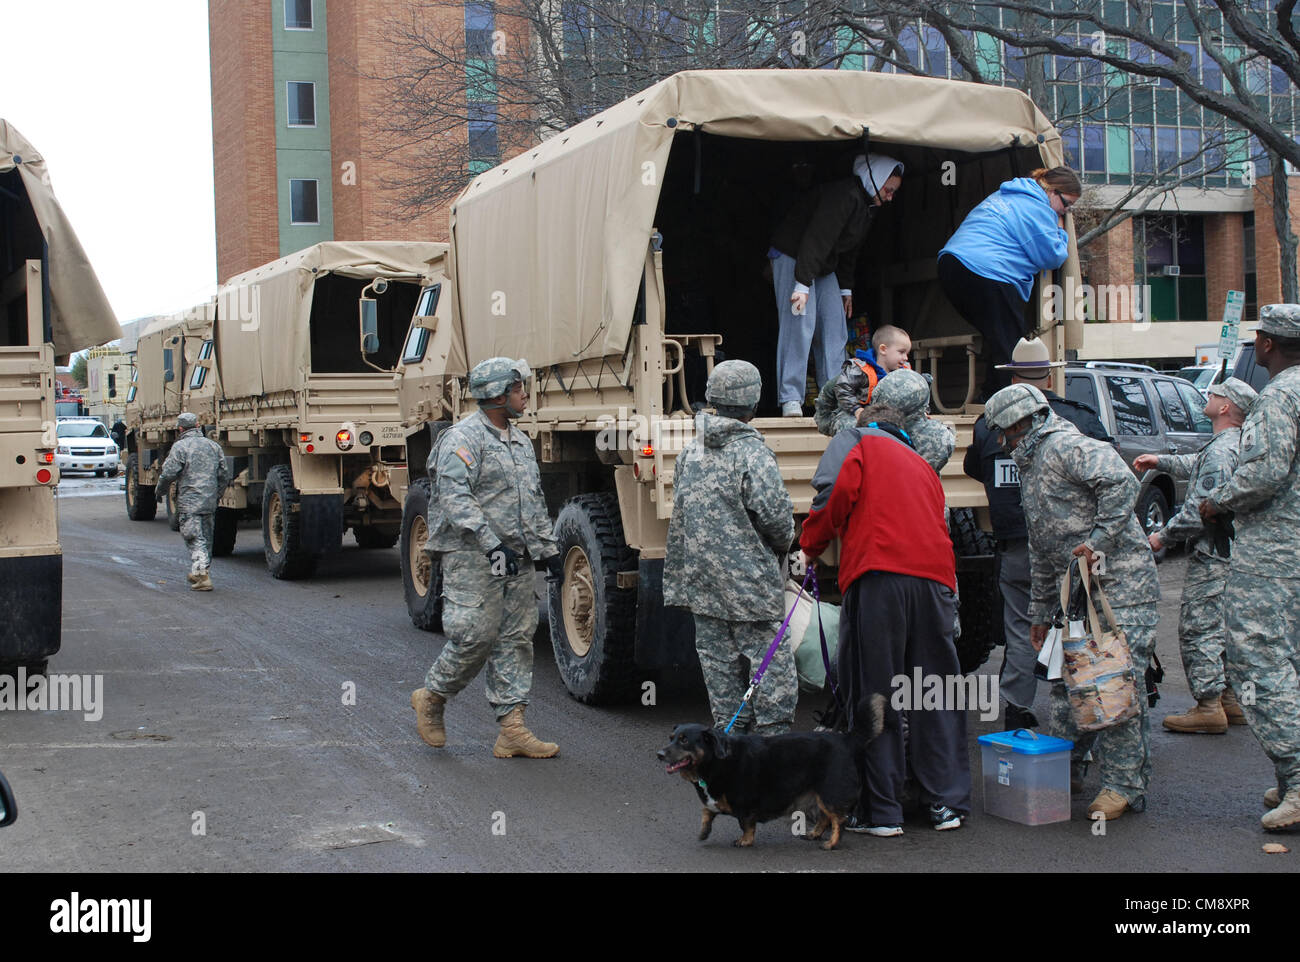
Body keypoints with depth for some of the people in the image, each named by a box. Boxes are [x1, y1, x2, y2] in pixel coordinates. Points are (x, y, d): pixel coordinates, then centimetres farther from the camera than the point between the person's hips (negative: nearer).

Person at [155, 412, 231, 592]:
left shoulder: (180, 447, -7)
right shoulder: (213, 446, 11)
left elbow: (168, 474, -11)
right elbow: (224, 475, 12)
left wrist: (160, 489, 8)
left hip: (189, 502, -6)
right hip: (210, 503, 6)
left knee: (196, 540, -6)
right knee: (206, 539, 16)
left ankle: (202, 576, -16)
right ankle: (198, 573, 28)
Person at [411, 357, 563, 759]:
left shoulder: (521, 442, 19)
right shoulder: (463, 438, -9)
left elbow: (535, 503, 24)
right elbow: (454, 497, -20)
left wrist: (548, 549, 18)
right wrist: (491, 544, -26)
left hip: (516, 559, 8)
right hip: (472, 557, -8)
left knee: (516, 638, 4)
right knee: (476, 635, -10)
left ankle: (512, 730, 6)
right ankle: (431, 697, 15)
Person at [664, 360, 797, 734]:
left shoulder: (690, 454, 10)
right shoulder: (753, 454, -13)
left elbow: (678, 523, 15)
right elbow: (775, 514, -19)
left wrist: (676, 582, 21)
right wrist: (782, 543, 4)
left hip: (701, 585, 7)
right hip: (749, 584, -7)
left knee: (719, 666, 11)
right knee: (771, 664, -1)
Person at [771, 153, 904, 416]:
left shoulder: (867, 206, 8)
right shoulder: (844, 195, -24)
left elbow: (849, 250, 19)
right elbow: (816, 239, -30)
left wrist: (845, 288, 18)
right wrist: (803, 285, -34)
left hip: (823, 266, 10)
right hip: (792, 257, -10)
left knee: (835, 328, 2)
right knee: (799, 324, -17)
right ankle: (790, 400, -17)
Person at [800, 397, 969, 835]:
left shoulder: (855, 442, 15)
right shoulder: (922, 465, 32)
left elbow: (837, 492, -4)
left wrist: (811, 546, 8)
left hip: (878, 575, -5)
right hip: (935, 579, 5)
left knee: (872, 695, 1)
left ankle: (881, 811, 3)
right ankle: (948, 803, 16)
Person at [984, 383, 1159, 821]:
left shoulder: (1067, 448, -8)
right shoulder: (1031, 467, 23)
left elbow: (1122, 484, -26)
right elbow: (1041, 552, 28)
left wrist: (1097, 542, -27)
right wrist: (1040, 612, 28)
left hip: (1120, 585, -10)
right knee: (1065, 679, 13)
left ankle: (1124, 785, -5)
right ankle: (1066, 768, 26)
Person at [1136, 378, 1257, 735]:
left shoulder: (1220, 451, -21)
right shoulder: (1240, 444, 12)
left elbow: (1200, 511, -25)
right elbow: (1197, 467, 32)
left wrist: (1163, 536, -14)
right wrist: (1161, 461, 29)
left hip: (1211, 557, -10)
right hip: (1229, 552, 10)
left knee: (1198, 628, -6)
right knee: (1224, 626, 16)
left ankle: (1208, 707, -3)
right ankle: (1233, 699, 22)